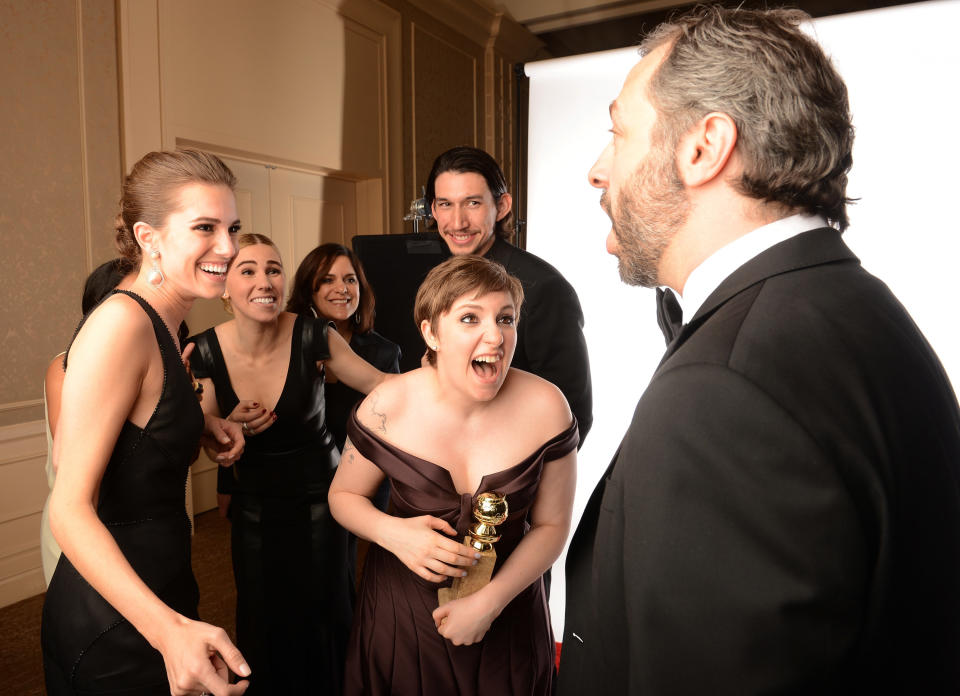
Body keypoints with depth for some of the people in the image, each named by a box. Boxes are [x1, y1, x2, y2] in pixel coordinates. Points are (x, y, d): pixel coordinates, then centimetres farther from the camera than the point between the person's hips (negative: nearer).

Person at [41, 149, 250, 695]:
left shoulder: (161, 327, 4)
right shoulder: (122, 321, -23)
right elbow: (70, 510, -25)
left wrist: (200, 422, -1)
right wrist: (169, 628, -36)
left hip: (155, 602, 8)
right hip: (113, 630, -8)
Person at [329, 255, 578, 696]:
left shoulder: (546, 407, -18)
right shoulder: (389, 405, -17)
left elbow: (551, 525, -9)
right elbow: (343, 495, -3)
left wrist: (491, 601, -18)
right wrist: (392, 533, -23)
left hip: (506, 614, 0)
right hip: (401, 610, 0)